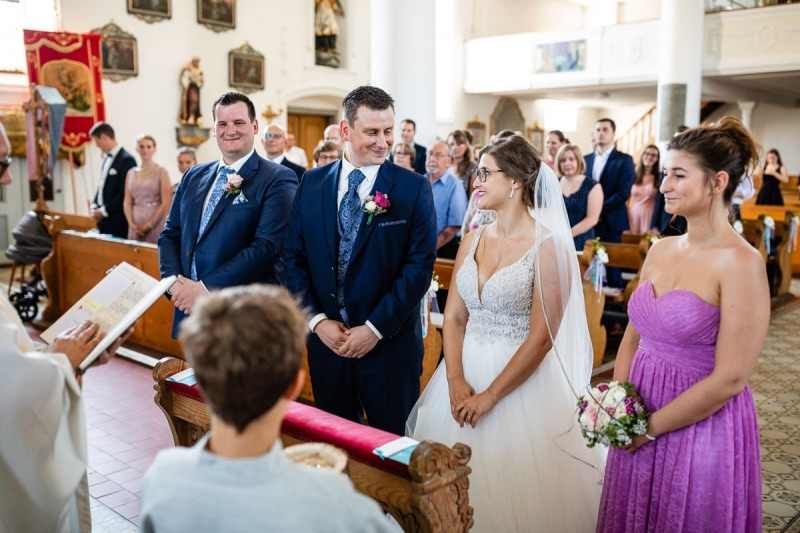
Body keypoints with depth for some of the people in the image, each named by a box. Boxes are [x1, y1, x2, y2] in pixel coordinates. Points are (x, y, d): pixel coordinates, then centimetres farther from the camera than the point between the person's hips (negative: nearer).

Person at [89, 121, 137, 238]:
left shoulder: (126, 159, -14)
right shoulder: (107, 158, 12)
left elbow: (124, 193, -17)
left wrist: (104, 211, -12)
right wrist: (94, 205, 5)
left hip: (117, 221, -8)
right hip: (104, 220, 8)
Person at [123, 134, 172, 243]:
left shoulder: (161, 172, -1)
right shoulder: (131, 173, 12)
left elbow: (166, 203, -7)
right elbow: (127, 202, 10)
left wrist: (149, 225, -10)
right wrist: (132, 224, -4)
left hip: (155, 224, -4)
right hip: (136, 227, 4)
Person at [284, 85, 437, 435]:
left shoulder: (414, 188, -7)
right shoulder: (312, 183, 3)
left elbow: (420, 265, -11)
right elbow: (294, 258, 3)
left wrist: (375, 328, -15)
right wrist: (317, 320, -7)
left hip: (390, 344, -3)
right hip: (325, 340, 3)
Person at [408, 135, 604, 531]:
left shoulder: (548, 247, -12)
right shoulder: (472, 240, 5)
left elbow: (541, 337, -15)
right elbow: (454, 317, 4)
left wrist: (490, 396, -16)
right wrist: (455, 382, -10)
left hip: (521, 381, -5)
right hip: (466, 374, 6)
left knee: (515, 490, 5)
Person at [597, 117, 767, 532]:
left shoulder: (741, 263, -16)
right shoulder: (660, 250, 4)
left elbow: (730, 379, -19)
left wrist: (651, 427, -13)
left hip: (703, 425, -6)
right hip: (639, 426, 6)